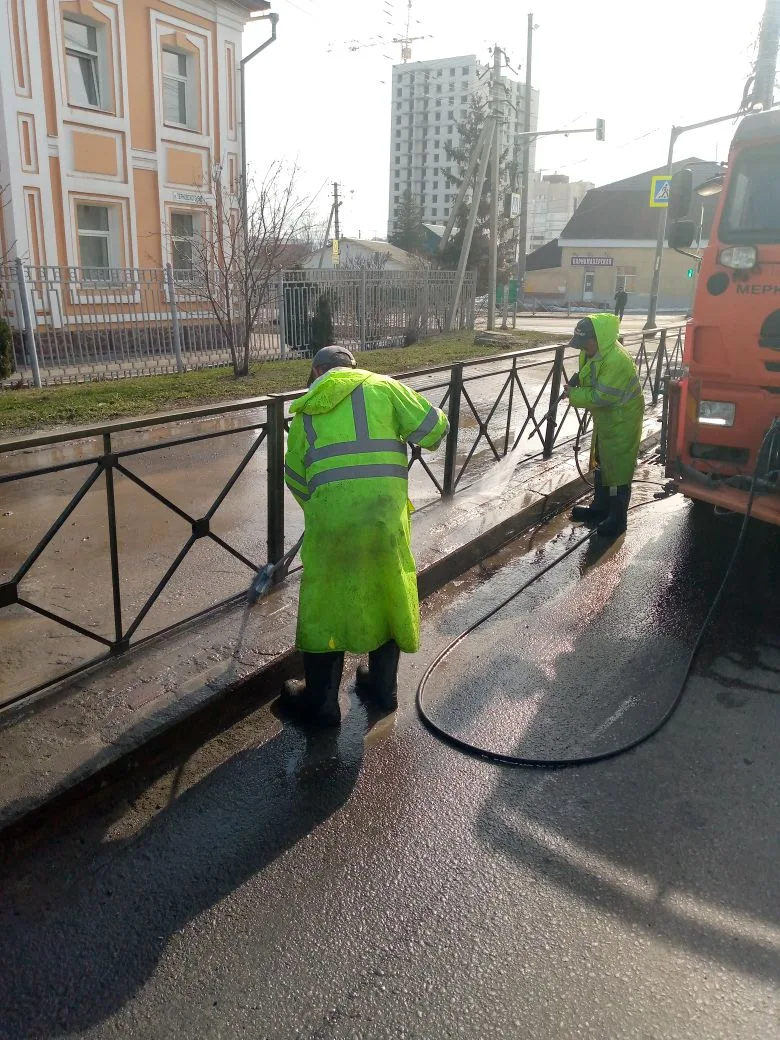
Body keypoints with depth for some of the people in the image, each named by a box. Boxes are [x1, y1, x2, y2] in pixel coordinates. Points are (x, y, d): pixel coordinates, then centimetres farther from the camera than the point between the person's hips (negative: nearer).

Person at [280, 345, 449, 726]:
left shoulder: (307, 410, 16)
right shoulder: (381, 386, 10)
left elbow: (295, 476, 19)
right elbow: (434, 427, 3)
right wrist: (410, 436, 25)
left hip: (331, 511, 0)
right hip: (384, 509, 0)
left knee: (326, 604, 14)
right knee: (387, 595, 19)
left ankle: (321, 701, 26)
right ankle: (383, 686, 35)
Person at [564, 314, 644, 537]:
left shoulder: (616, 360, -31)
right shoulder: (592, 352, 0)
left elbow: (602, 397, -31)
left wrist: (574, 395, -20)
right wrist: (576, 382, -5)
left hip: (622, 420, -10)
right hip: (605, 418, 10)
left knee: (618, 468, -3)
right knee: (601, 463, 20)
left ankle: (618, 517, 8)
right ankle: (600, 507, 34)